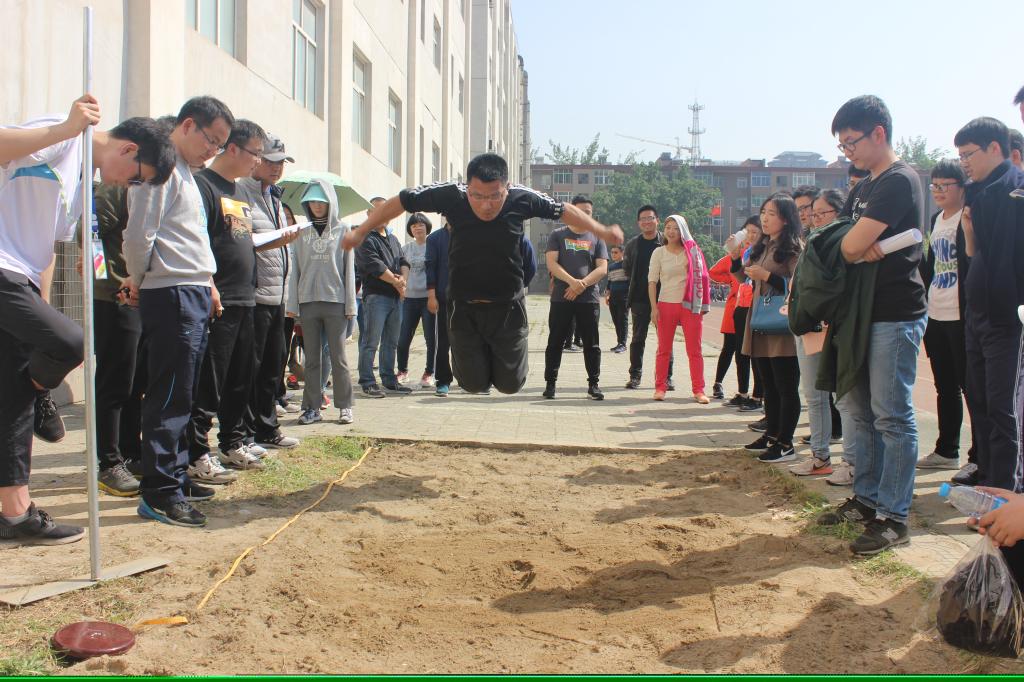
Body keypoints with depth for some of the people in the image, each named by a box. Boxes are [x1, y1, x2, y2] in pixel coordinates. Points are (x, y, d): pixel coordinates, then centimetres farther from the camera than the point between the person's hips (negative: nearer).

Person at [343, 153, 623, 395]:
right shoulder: (450, 195, -20)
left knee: (510, 383, 6)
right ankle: (474, 354, 39)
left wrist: (602, 231, 11)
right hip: (464, 307, 0)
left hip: (508, 307, 0)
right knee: (474, 383, 6)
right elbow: (399, 202, -8)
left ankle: (510, 352, 40)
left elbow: (564, 211, 1)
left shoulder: (523, 199, -17)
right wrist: (361, 232, 0)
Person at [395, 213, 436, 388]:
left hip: (428, 297, -3)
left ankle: (429, 373, 13)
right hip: (410, 297, 3)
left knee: (431, 338, 1)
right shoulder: (406, 248, 12)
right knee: (403, 339, 3)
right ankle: (402, 370, 21)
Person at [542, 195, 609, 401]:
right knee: (555, 342, 1)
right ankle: (550, 383, 9)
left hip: (589, 299, 1)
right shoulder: (558, 235, 8)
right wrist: (572, 281, -18)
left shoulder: (596, 238, 12)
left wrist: (582, 284, -13)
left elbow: (602, 268, 2)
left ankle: (593, 384, 11)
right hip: (561, 298, -1)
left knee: (592, 344, 3)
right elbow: (551, 263, -4)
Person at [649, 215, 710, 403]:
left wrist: (702, 306, 1)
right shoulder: (659, 252, 5)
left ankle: (698, 390, 4)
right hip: (666, 304, 0)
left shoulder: (692, 250, 6)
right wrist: (654, 307, -5)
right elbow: (652, 281, 3)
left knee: (695, 350, 0)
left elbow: (700, 277, 7)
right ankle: (660, 387, 11)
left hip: (690, 304, 0)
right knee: (664, 349, 4)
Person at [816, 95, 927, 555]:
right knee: (854, 408, 13)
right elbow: (843, 244, 10)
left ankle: (893, 518, 0)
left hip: (896, 315, -10)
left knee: (892, 416, -6)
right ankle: (866, 498, 24)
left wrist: (854, 247, 0)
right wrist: (865, 249, -10)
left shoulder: (900, 181, -13)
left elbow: (851, 245, -21)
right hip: (862, 313, 10)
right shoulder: (863, 189, 17)